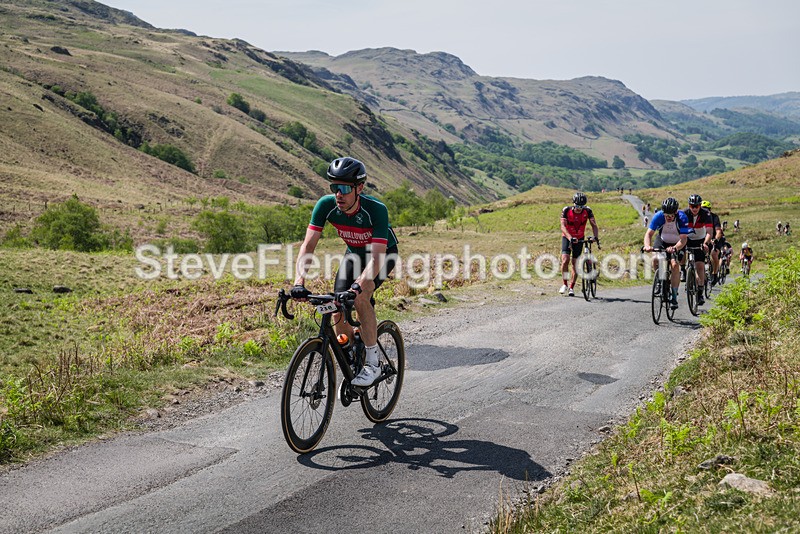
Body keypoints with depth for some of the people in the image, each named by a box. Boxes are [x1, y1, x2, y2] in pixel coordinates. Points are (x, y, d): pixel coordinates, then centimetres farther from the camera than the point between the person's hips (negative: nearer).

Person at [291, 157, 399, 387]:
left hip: (383, 252, -4)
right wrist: (299, 282, -42)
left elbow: (377, 257, -43)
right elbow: (308, 245, -28)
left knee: (360, 297, -30)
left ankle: (372, 364, -16)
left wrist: (358, 285, -59)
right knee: (338, 310, -8)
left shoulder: (376, 210, -37)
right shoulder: (326, 205, -26)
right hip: (354, 253, 4)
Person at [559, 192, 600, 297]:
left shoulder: (587, 211, -17)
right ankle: (565, 284, 1)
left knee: (575, 263, 0)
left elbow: (594, 225, -16)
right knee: (565, 260, -18)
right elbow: (563, 226, -28)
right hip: (567, 237, -1)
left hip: (579, 238, 1)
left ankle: (571, 287, 13)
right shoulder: (566, 210, -21)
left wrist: (596, 237, -34)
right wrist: (570, 238, -43)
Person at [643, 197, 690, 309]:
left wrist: (675, 248, -54)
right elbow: (649, 233, -25)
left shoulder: (682, 218, -29)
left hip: (677, 243, -2)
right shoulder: (658, 216, -25)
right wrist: (648, 246, -45)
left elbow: (683, 239, -34)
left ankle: (674, 297, -15)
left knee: (674, 265, -22)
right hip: (662, 240, 2)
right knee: (655, 259, -25)